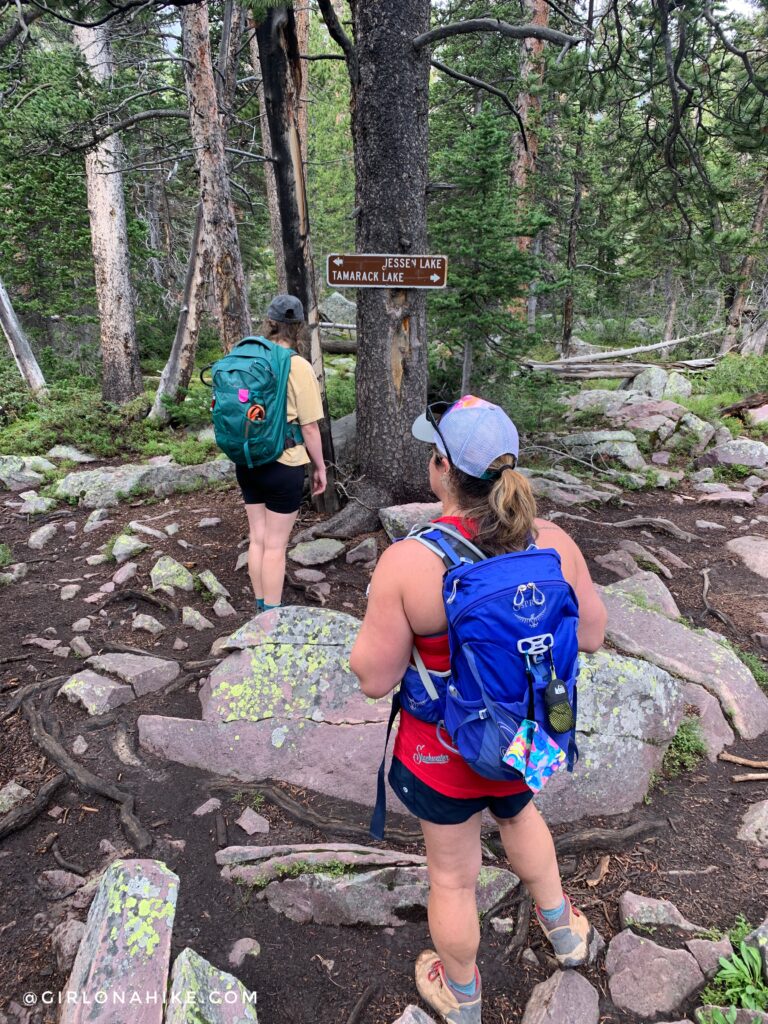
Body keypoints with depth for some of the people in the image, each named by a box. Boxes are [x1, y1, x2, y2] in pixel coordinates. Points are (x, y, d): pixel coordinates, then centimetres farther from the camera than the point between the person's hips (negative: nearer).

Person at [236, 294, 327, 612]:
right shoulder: (298, 367, -14)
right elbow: (309, 427, -12)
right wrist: (319, 467, 2)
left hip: (247, 463, 5)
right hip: (283, 466, -5)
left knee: (257, 538, 16)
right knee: (275, 545, 5)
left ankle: (261, 609, 30)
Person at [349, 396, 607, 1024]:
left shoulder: (407, 561, -29)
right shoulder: (552, 541, -18)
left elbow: (375, 678, -19)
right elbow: (592, 635, -3)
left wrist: (374, 624, -2)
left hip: (444, 751, -3)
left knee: (453, 874, 23)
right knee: (518, 812, 37)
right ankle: (563, 928, 60)